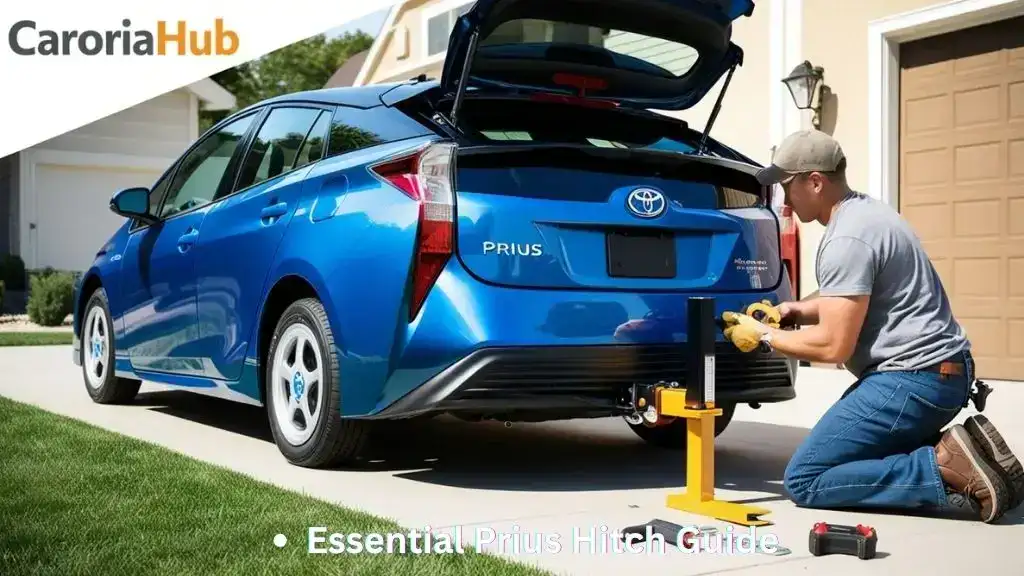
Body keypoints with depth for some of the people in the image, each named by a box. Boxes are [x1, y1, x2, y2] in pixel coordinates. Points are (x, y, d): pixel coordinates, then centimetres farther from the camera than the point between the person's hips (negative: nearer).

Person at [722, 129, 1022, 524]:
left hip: (913, 379, -10)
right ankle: (961, 458, 5)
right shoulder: (864, 211, 14)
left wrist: (764, 335, -5)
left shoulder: (847, 239, -18)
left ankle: (945, 467, -16)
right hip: (941, 372, 10)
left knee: (804, 480, -8)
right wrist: (796, 310, 13)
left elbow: (833, 346, -19)